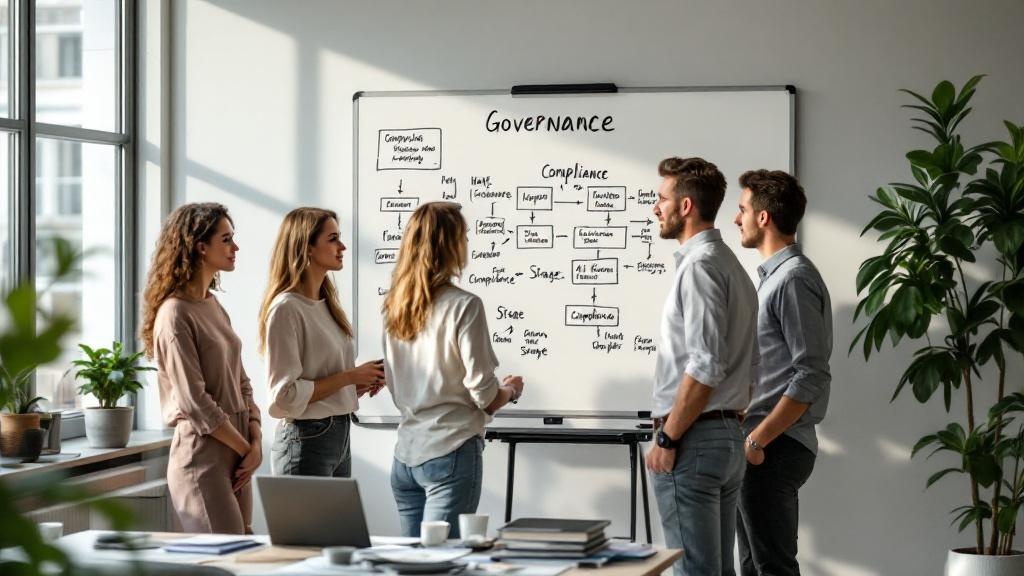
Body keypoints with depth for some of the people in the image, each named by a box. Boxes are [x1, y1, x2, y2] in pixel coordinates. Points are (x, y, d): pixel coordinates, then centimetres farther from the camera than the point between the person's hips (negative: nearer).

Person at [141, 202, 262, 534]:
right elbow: (195, 403, -16)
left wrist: (256, 444, 1)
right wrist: (246, 449, -8)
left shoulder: (214, 307, 14)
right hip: (202, 458, -8)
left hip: (236, 456, 8)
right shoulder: (175, 314, -12)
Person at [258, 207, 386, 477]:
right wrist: (348, 377, -15)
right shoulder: (286, 309, -15)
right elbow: (285, 395, -19)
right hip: (306, 441, -8)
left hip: (340, 435, 8)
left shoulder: (326, 303, 11)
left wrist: (361, 381, 3)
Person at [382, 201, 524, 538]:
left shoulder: (395, 307, 7)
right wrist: (510, 391, 11)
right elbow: (483, 395, -12)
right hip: (451, 451, -6)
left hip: (406, 453, 7)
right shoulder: (463, 306, -12)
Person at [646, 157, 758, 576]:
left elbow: (705, 366, -21)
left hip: (693, 442, -10)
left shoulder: (700, 265, -13)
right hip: (728, 437, 10)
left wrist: (667, 439, -16)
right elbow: (748, 365, 19)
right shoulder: (731, 266, 17)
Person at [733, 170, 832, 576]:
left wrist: (758, 440, -19)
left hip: (774, 450, -10)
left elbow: (812, 376, -20)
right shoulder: (773, 275, 16)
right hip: (763, 444, 10)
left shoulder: (793, 279, -14)